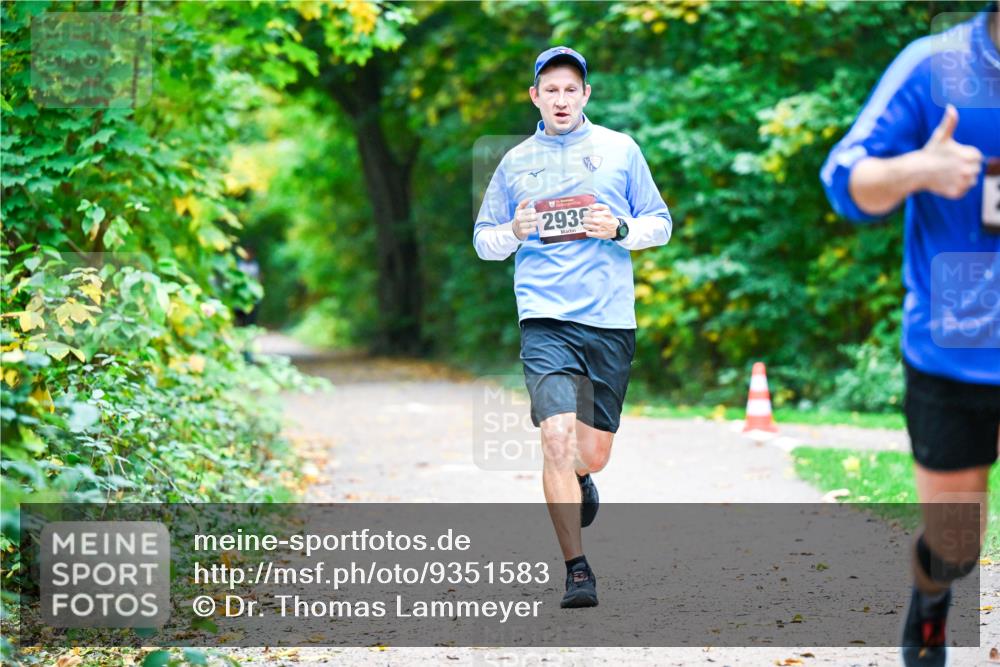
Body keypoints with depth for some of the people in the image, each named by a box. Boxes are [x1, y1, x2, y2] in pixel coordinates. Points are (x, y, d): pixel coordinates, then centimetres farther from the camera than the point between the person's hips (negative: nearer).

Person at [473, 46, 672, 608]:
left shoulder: (620, 149, 8)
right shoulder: (515, 162, 11)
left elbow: (660, 223, 12)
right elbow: (483, 241, 17)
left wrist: (621, 229, -8)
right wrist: (513, 232, -5)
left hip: (610, 320, 1)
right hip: (546, 322, -1)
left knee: (593, 453, 7)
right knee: (558, 438, -18)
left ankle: (578, 482, 45)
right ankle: (578, 569, -10)